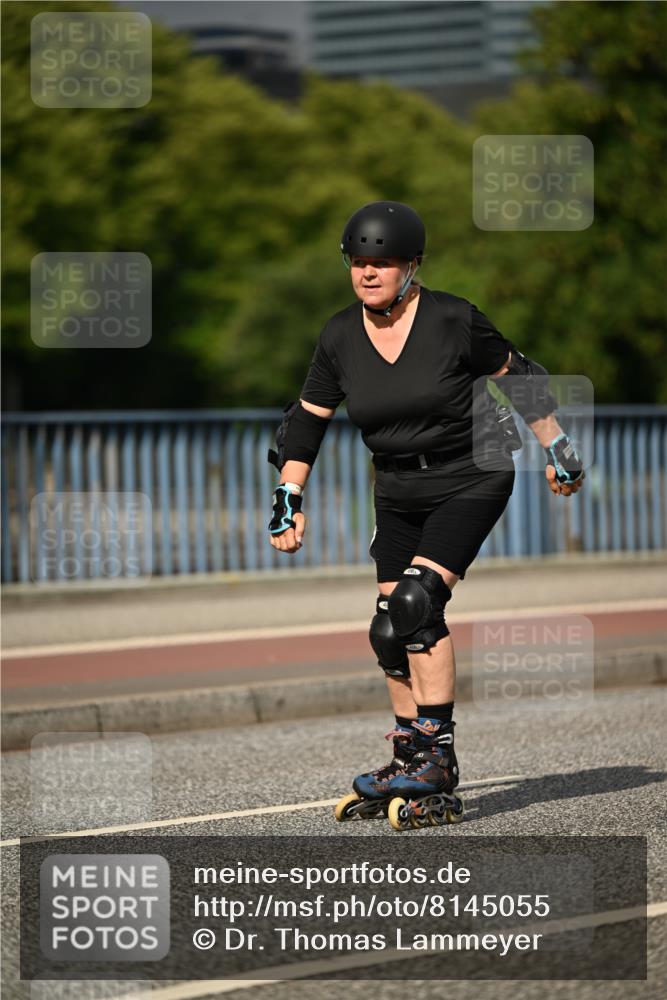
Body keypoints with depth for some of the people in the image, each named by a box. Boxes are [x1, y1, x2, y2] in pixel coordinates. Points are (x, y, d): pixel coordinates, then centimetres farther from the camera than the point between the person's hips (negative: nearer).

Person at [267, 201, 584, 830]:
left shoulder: (452, 320, -15)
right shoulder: (340, 337, -2)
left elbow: (516, 376, -1)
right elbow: (308, 420, 8)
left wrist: (557, 448, 4)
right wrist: (287, 500, 4)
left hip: (470, 478, -5)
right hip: (398, 492, 6)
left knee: (416, 603, -22)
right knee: (392, 628, 2)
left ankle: (437, 761, -18)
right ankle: (409, 759, 17)